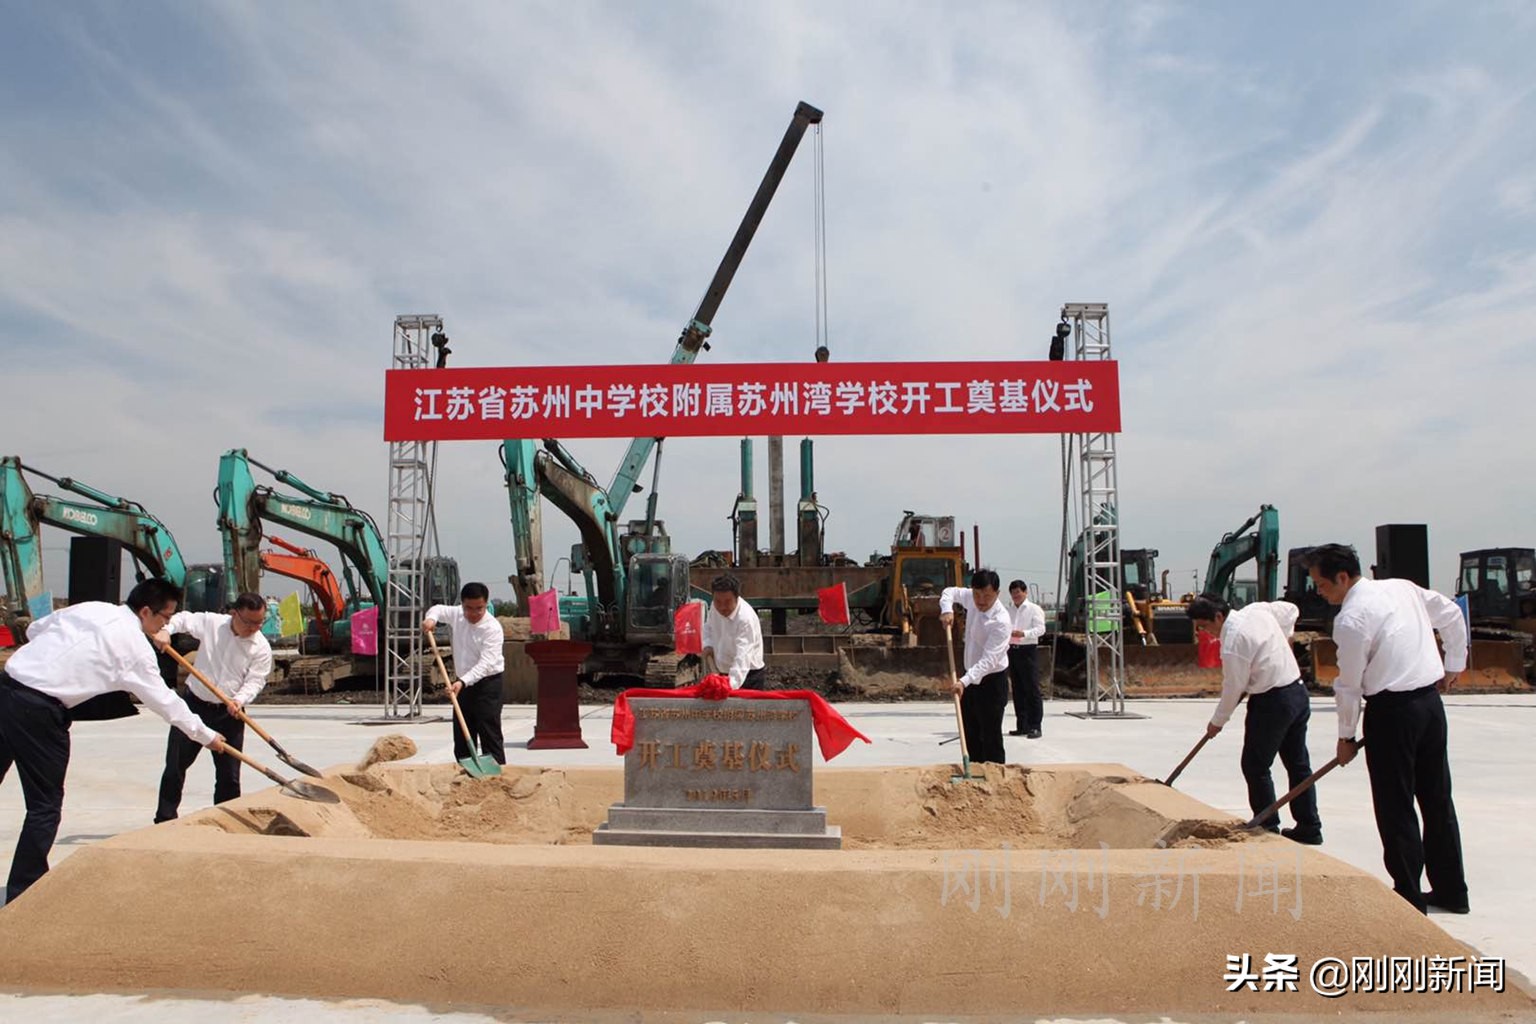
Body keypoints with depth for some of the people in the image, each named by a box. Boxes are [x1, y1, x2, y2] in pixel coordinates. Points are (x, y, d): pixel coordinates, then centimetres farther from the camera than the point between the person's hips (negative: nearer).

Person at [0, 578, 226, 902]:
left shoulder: (90, 607, 13)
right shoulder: (136, 645, -4)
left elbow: (34, 629, 24)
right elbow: (166, 701, 1)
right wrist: (208, 737, 12)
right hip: (38, 710, -7)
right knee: (45, 805, 5)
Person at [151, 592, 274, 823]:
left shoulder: (261, 648, -7)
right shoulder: (210, 623, -4)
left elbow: (255, 680, -10)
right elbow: (183, 618, 4)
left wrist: (240, 700, -28)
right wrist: (165, 630, -18)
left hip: (229, 714, -1)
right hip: (195, 704, 1)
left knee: (229, 775, 2)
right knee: (175, 766, 5)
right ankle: (164, 819, 18)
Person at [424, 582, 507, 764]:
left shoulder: (492, 628, -20)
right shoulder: (457, 615, 1)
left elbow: (486, 663, -27)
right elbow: (439, 609, 21)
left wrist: (462, 681, -39)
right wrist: (431, 618, -4)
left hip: (487, 683, -7)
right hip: (463, 683, 7)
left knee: (490, 735, -11)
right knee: (461, 736, 12)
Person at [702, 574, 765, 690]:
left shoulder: (746, 618, -30)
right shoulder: (715, 607, -7)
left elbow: (742, 658, -38)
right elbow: (708, 627, 16)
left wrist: (731, 686, -51)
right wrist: (708, 645, -3)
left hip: (748, 677, -7)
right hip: (724, 674, 7)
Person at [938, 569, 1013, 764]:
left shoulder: (1001, 621, -27)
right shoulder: (971, 598, -7)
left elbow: (988, 660, -34)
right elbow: (950, 591, 13)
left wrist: (964, 681, -45)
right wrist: (947, 609, -9)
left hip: (992, 680, -8)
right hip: (971, 676, 8)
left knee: (991, 736, -7)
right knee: (970, 734, 16)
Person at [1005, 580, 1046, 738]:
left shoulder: (1034, 609, -1)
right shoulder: (1009, 611, 17)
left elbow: (1040, 629, -11)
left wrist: (1024, 633, -25)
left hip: (1028, 650, -6)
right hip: (1012, 651, 6)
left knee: (1032, 690, -7)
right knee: (1018, 690, 9)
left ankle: (1035, 727, -5)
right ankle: (1022, 726, 16)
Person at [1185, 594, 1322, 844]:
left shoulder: (1232, 643, -20)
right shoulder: (1257, 609, 3)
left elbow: (1233, 688, -12)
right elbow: (1291, 610, 21)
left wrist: (1217, 722, 2)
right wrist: (1283, 639, 22)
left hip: (1272, 702, -9)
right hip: (1298, 691, 9)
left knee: (1255, 766, 2)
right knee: (1298, 764, 14)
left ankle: (1268, 828, 7)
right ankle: (1309, 828, 20)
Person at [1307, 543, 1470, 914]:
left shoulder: (1351, 618, -15)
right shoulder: (1404, 587, 7)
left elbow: (1349, 685, -10)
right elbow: (1453, 616, 18)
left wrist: (1346, 735, 1)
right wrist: (1454, 665, 24)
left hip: (1392, 710, -8)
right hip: (1431, 700, 8)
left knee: (1395, 807, 3)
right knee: (1437, 798, 16)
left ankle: (1410, 896, 9)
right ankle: (1451, 891, 26)